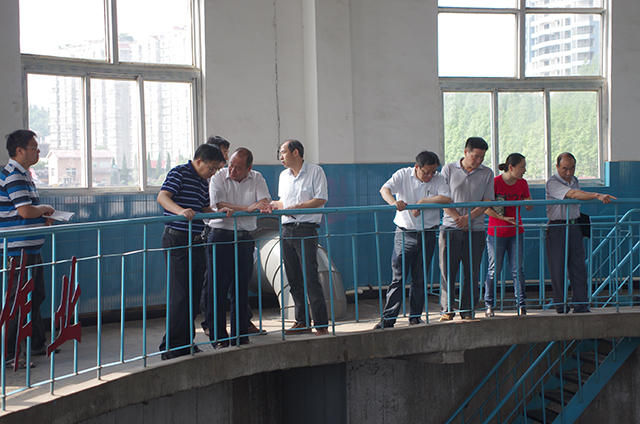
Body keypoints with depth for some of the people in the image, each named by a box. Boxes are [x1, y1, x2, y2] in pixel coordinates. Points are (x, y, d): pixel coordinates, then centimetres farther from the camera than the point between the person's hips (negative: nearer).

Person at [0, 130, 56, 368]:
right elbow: (25, 210, -25)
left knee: (35, 296, 19)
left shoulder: (22, 174, 17)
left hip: (30, 248, 11)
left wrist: (43, 216, 10)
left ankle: (38, 344, 31)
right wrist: (45, 209, -6)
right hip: (19, 248, -11)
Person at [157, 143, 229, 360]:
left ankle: (186, 342, 19)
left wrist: (220, 212, 3)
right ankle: (172, 347, -5)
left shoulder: (204, 182, 18)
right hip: (176, 240, -8)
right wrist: (180, 210, -38)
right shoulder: (179, 173, -7)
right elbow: (162, 197, -20)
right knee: (180, 295, -10)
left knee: (195, 294, 10)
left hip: (196, 241, 8)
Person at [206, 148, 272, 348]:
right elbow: (220, 206, -16)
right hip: (221, 236, -3)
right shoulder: (218, 178, -4)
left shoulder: (257, 178, 7)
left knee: (242, 288, 8)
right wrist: (248, 208, -25)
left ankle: (240, 335, 16)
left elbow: (264, 200, -4)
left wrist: (264, 206, -29)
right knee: (218, 288, -3)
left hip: (245, 238, 3)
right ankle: (218, 337, 3)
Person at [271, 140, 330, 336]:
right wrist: (272, 205, 6)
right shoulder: (284, 175, 18)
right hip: (287, 230, 7)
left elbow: (321, 200, -10)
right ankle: (302, 322, 14)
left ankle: (321, 325, -9)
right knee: (294, 279, 8)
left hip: (306, 229, -7)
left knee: (311, 278, -11)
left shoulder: (315, 172, -3)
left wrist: (296, 207, -15)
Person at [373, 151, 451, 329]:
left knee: (420, 278, 9)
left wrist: (422, 202, -17)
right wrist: (394, 202, -39)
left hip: (427, 234, 2)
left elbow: (446, 198, -15)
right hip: (404, 233, -2)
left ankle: (415, 316, 19)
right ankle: (388, 318, -1)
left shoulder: (438, 179, 0)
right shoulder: (403, 175, -3)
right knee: (398, 276, -4)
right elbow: (385, 189, -18)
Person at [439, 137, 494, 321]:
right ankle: (447, 310, 7)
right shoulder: (448, 170, 5)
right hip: (450, 228, -1)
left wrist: (468, 217, -13)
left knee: (472, 273, 2)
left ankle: (467, 311, 11)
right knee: (447, 271, -1)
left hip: (475, 230, 1)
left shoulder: (487, 174, 7)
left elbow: (486, 202, 1)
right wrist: (458, 218, -10)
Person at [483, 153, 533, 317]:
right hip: (496, 232, -4)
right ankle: (488, 305, 14)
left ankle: (521, 304, 9)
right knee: (494, 270, 2)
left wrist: (528, 203, -13)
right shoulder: (495, 182, -12)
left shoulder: (522, 183, 3)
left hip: (516, 232, 4)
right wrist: (503, 217, -21)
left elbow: (529, 207, 11)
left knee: (517, 270, 3)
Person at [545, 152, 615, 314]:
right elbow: (573, 194, -26)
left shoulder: (574, 181, 14)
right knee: (558, 269, -3)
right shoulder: (552, 183, -11)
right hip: (557, 229, -6)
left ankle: (581, 306, 1)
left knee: (578, 267, 0)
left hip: (574, 227, 6)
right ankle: (561, 309, 5)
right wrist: (598, 196, -37)